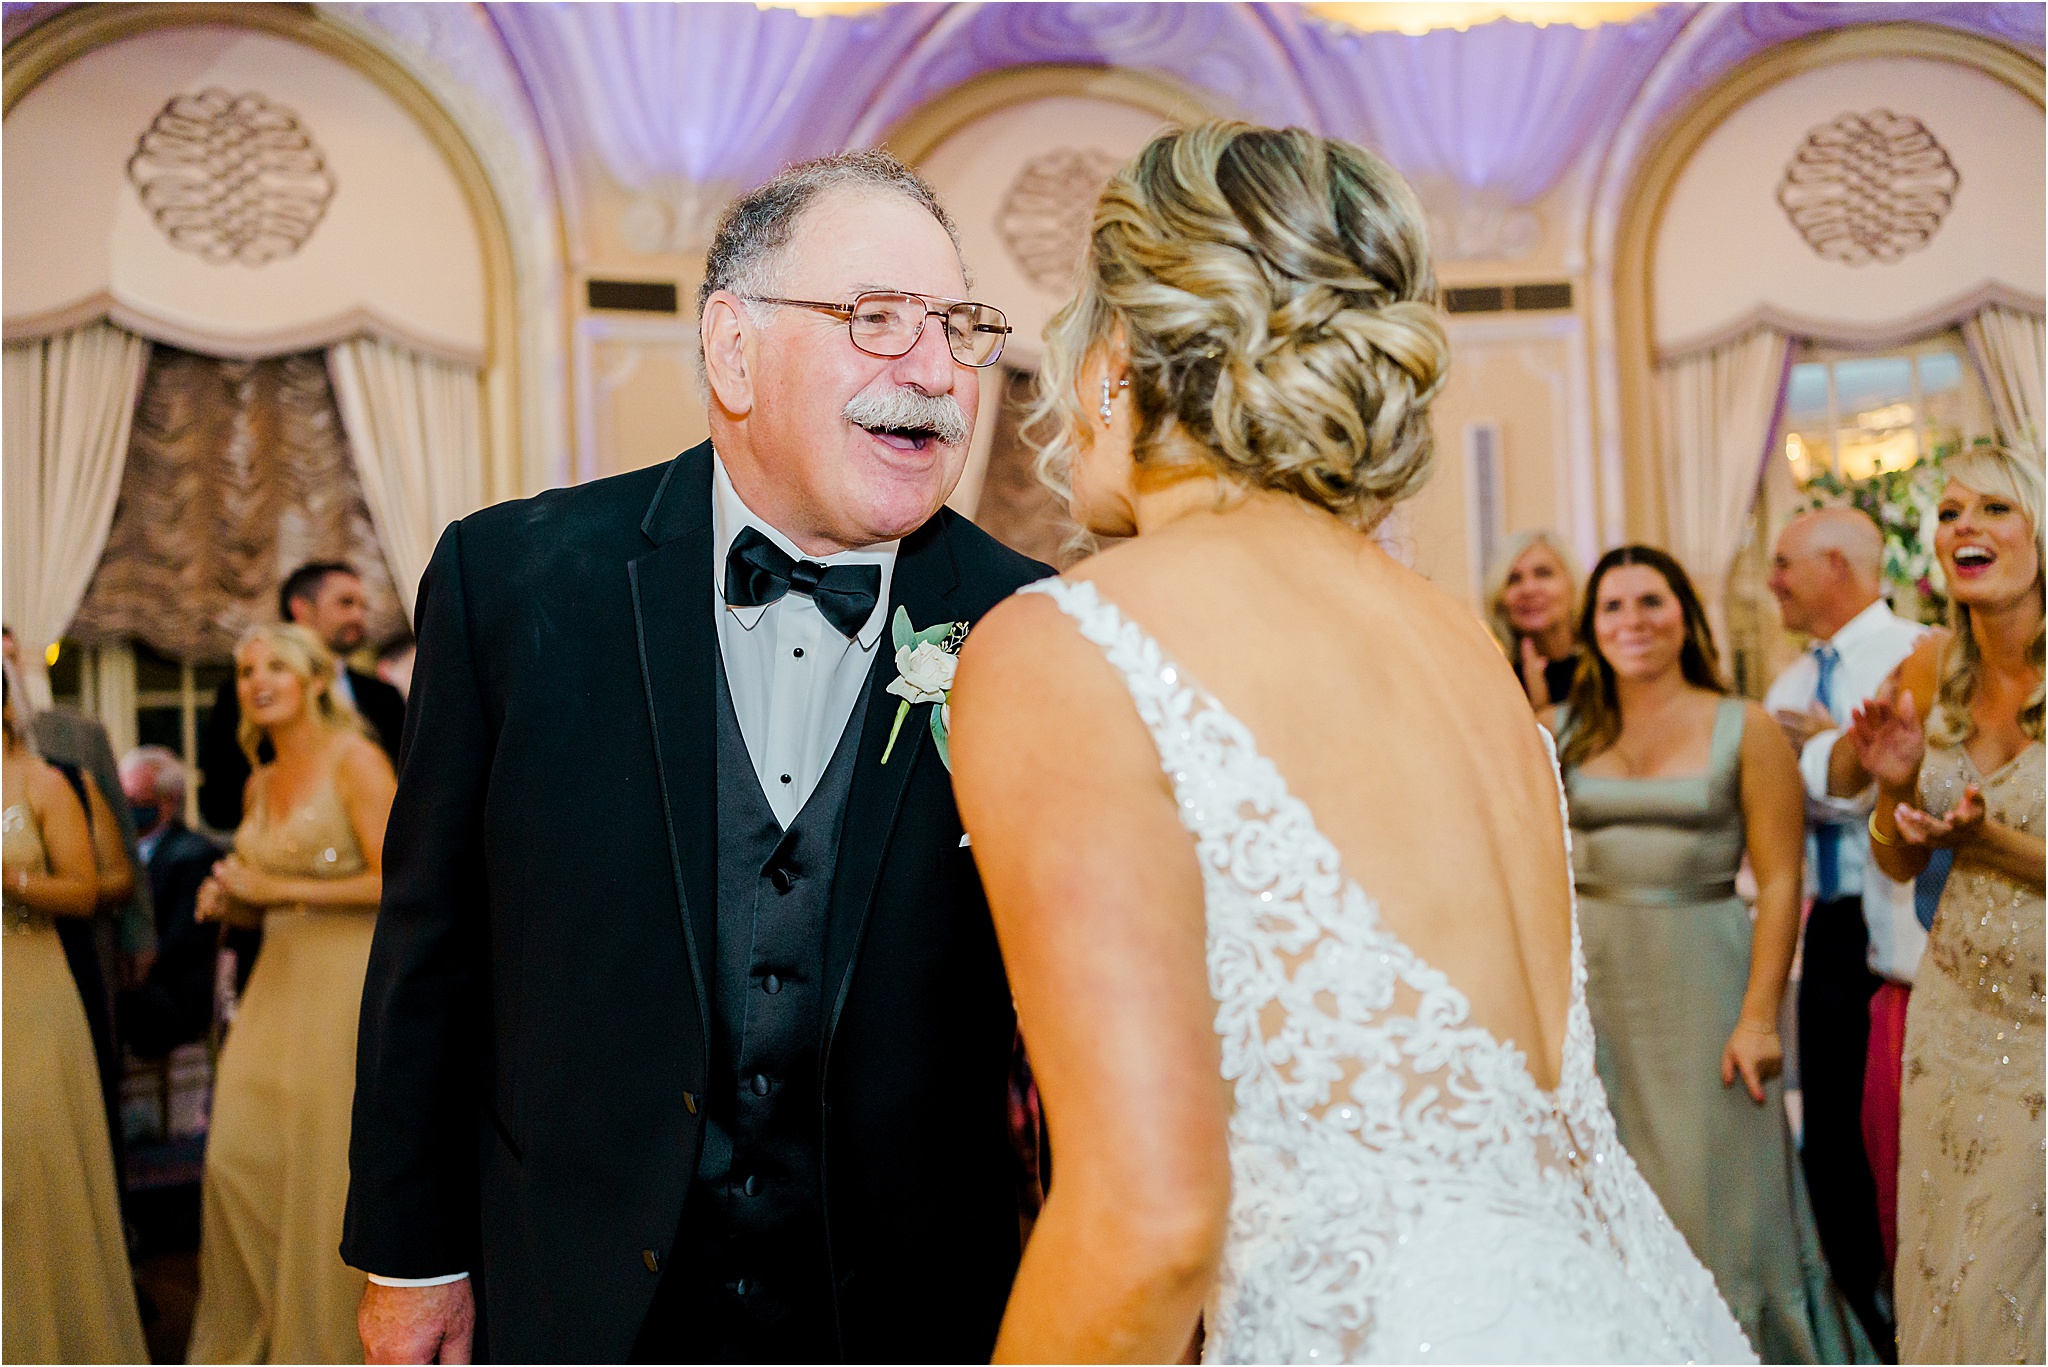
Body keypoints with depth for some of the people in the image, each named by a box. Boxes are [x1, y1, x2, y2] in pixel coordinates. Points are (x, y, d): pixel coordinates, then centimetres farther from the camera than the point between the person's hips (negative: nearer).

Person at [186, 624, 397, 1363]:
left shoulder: (353, 760, -7)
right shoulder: (260, 783, 15)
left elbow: (398, 882, -14)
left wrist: (283, 889, -15)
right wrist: (229, 901, 3)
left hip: (348, 981, -7)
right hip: (276, 984, 7)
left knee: (329, 1172, -2)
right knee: (237, 1162, 4)